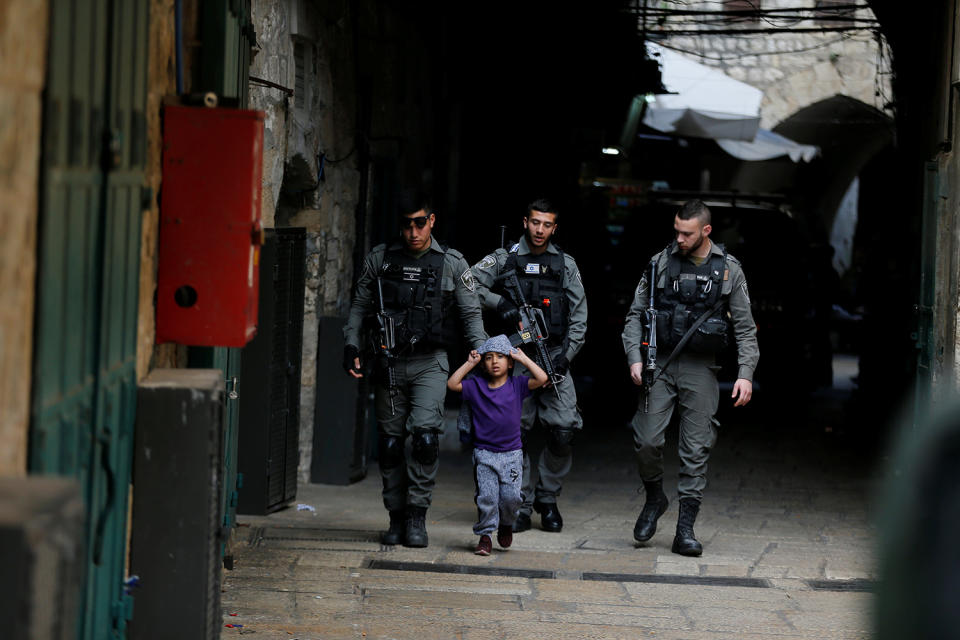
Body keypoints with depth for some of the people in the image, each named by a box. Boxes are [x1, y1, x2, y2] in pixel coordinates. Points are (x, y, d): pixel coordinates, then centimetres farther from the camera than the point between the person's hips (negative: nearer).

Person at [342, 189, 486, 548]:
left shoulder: (452, 264, 3)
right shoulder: (379, 260, 7)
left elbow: (471, 313, 7)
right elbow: (359, 306, 13)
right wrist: (351, 346, 2)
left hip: (430, 364, -2)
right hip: (389, 363, 2)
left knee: (425, 435, -17)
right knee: (389, 442, 3)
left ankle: (417, 516, -10)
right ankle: (397, 518, 12)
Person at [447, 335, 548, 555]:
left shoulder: (517, 385, 4)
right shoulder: (476, 386, 5)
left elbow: (542, 379, -8)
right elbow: (452, 384, -6)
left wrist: (523, 359, -3)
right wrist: (469, 363, -2)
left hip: (511, 454, 0)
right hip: (484, 454, 0)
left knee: (511, 496, -8)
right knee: (486, 496, -9)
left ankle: (506, 525, 20)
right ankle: (485, 535, 6)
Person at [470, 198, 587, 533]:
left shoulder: (566, 264, 10)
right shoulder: (504, 259, 6)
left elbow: (579, 316, 8)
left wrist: (566, 354, -3)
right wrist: (499, 302, -14)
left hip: (555, 357, 1)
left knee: (563, 431, -7)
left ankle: (547, 498, 11)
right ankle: (520, 506, 6)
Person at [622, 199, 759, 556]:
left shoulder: (729, 270, 2)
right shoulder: (661, 263, 2)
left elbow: (745, 328, 5)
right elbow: (636, 314, 7)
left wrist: (746, 374, -5)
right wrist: (635, 358, -5)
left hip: (701, 369, 0)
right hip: (660, 366, 0)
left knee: (696, 450, -1)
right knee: (647, 440, -10)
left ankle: (685, 530, 4)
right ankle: (654, 499, 18)